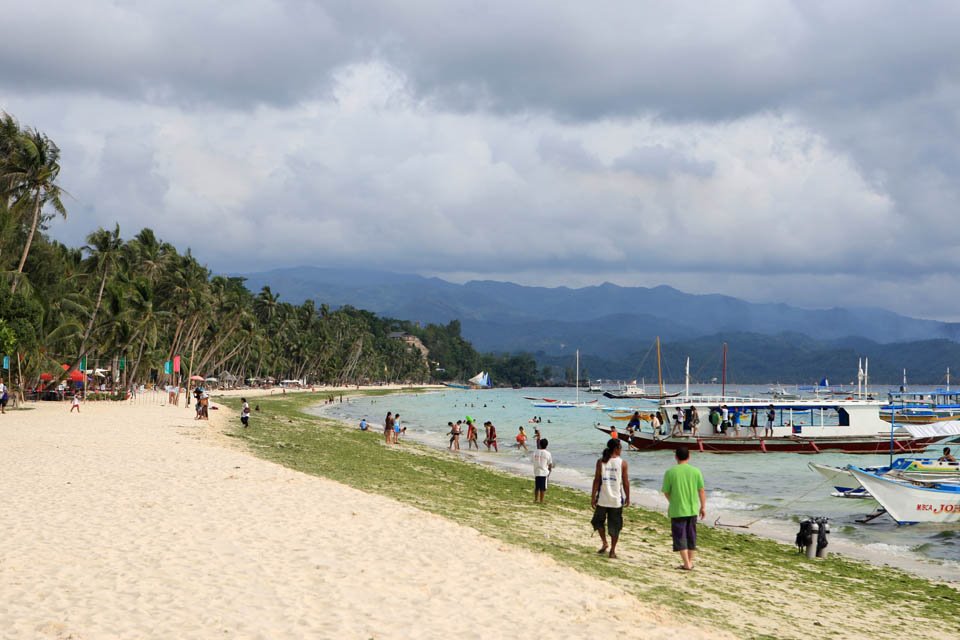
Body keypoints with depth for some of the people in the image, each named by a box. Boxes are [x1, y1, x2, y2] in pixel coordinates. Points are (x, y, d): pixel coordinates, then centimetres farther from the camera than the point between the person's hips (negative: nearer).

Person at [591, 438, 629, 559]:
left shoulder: (601, 462, -2)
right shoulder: (622, 463, -3)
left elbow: (597, 480, -4)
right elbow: (626, 482, -2)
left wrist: (593, 497, 2)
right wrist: (627, 498, 9)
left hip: (602, 499, 0)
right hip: (616, 499, 0)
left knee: (598, 521, 20)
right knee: (615, 526, 8)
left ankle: (604, 543, 8)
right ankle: (612, 550, 10)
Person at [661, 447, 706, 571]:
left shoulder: (670, 472, -10)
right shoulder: (696, 471, -4)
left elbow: (666, 492, -2)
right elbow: (701, 491, 1)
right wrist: (703, 507, 13)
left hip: (677, 510, -3)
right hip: (692, 509, 3)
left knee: (680, 537, 3)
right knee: (691, 536, 16)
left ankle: (686, 564, -1)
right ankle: (690, 561, 23)